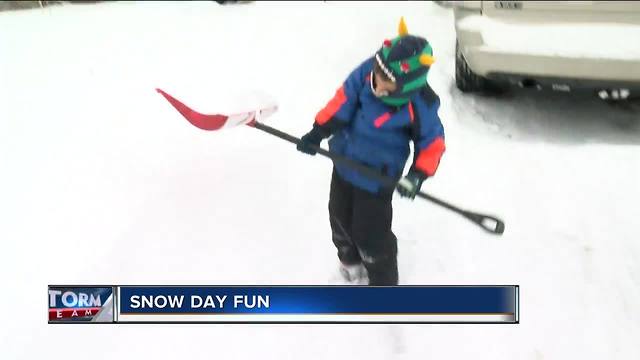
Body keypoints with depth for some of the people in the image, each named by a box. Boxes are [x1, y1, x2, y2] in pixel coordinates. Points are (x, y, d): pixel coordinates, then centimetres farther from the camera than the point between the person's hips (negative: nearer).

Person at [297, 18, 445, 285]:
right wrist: (318, 132, -15)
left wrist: (418, 175, -25)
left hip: (377, 177, -5)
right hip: (345, 163, 6)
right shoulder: (366, 72, -17)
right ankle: (350, 259, 53)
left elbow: (432, 142, -13)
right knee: (340, 218, 24)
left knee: (371, 235, 1)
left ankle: (384, 284, 27)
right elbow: (342, 102, -9)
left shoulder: (419, 106, -24)